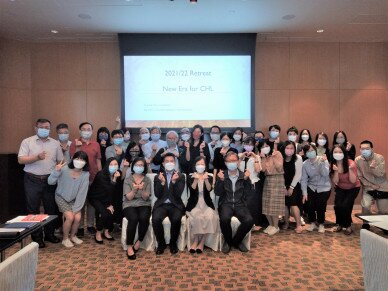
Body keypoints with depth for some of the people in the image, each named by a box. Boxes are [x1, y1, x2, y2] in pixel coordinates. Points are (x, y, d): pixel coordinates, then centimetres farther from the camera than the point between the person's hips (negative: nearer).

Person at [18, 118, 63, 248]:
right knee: (33, 210, 3)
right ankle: (36, 237, 15)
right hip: (32, 180, -2)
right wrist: (37, 157, -21)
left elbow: (61, 161, 10)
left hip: (50, 180, 3)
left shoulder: (55, 143, 9)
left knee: (51, 208, 9)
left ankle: (50, 234, 24)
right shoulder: (27, 142, 1)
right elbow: (21, 160, -7)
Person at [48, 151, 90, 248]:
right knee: (70, 217, -20)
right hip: (61, 197, -2)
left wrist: (76, 208, -14)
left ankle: (73, 236, 16)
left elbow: (82, 193, -13)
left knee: (78, 217, -15)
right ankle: (65, 239, 7)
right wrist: (56, 171, -37)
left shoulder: (85, 174, -16)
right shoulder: (64, 169, -23)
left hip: (74, 199, 3)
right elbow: (50, 182, -20)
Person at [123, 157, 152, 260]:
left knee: (144, 218, -32)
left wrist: (142, 189, -22)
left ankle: (139, 241, -8)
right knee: (133, 218, -33)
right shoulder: (128, 179, 4)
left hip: (144, 205, 1)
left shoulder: (147, 180, 7)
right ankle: (129, 246, -19)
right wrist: (134, 189, -23)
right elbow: (129, 197, -4)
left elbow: (146, 197, -2)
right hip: (129, 205, -1)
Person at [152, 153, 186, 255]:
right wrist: (162, 182, -14)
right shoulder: (158, 177, 11)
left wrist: (174, 181, -19)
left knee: (176, 219, -31)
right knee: (156, 219, -29)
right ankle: (161, 243, -4)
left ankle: (173, 243, -4)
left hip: (175, 205, -1)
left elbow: (178, 194, -5)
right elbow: (157, 195, 0)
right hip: (161, 204, 1)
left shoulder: (180, 176, 7)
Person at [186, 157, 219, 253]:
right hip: (194, 205, -1)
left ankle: (202, 242, -13)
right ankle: (196, 240, -9)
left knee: (210, 217, -30)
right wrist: (196, 180, -28)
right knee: (197, 217, -32)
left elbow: (209, 189, -11)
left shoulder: (209, 177, 10)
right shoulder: (190, 177, 7)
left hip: (206, 204, 1)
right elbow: (192, 190, -11)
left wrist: (206, 179, -29)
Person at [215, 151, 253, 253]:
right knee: (224, 219, -33)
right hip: (225, 204, -1)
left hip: (240, 204, 2)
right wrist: (221, 180, -17)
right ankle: (228, 241, -2)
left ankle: (236, 241, 2)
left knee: (249, 220, -26)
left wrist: (246, 179, -12)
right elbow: (217, 193, -3)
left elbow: (247, 193, 0)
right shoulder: (221, 175, 5)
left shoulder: (243, 175, 8)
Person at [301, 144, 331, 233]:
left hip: (324, 187, -2)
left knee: (320, 206, -13)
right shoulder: (305, 164, -6)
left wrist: (322, 163, -33)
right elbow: (303, 179, -6)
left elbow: (325, 174, -23)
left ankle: (321, 224, 15)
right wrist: (304, 193, -12)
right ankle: (312, 223, 16)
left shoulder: (323, 160, -11)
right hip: (311, 187, 2)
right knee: (310, 205, -12)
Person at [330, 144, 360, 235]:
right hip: (340, 188, 3)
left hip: (353, 188, -3)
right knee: (337, 205, -16)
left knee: (345, 206, -19)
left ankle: (348, 226, 7)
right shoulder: (332, 164, -12)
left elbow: (353, 181, -24)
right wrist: (336, 171, -30)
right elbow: (335, 182, -15)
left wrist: (350, 169, -36)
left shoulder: (351, 163, -22)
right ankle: (339, 224, 12)